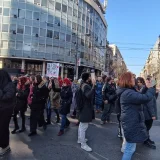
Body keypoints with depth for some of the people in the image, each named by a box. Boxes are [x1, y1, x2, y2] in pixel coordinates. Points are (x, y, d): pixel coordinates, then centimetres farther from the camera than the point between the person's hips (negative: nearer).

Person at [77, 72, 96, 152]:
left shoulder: (84, 85, 10)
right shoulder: (86, 86, -23)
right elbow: (89, 96, -40)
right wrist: (93, 85, -43)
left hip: (84, 107, 11)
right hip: (86, 108, -11)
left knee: (81, 125, 22)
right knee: (84, 126, -1)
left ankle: (80, 139, 37)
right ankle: (83, 144, 10)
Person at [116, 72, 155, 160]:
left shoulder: (126, 92, 10)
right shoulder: (128, 93, -26)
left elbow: (140, 96, 18)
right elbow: (146, 98, -30)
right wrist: (150, 88, -13)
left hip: (131, 122, 11)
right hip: (132, 123, -11)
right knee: (130, 149, 2)